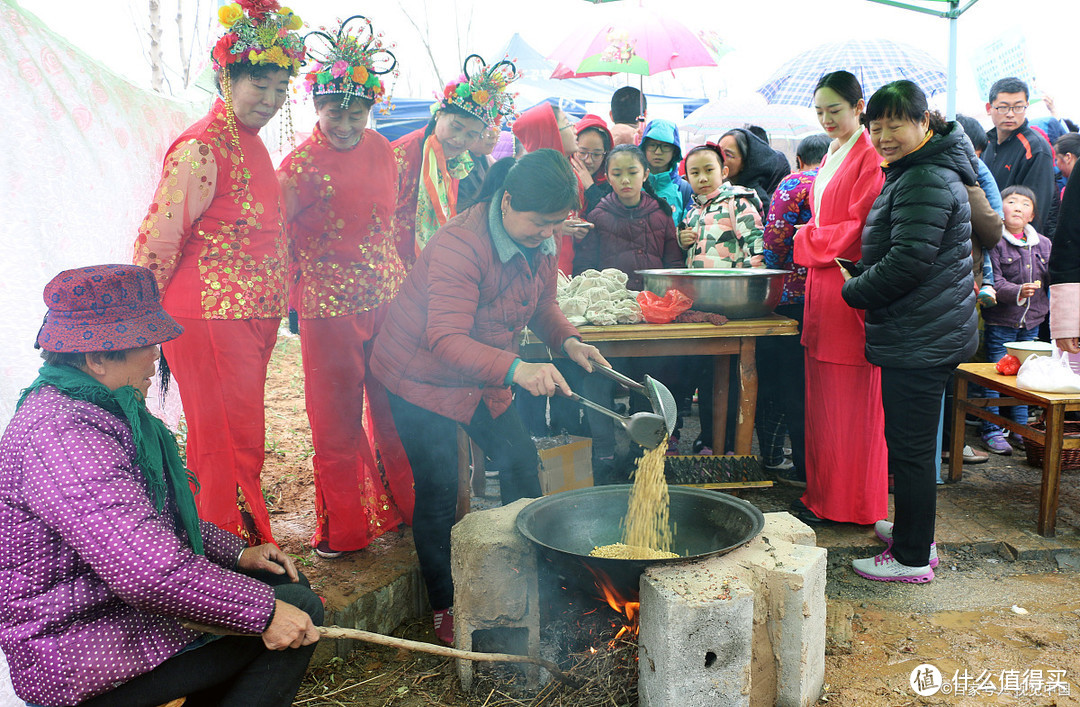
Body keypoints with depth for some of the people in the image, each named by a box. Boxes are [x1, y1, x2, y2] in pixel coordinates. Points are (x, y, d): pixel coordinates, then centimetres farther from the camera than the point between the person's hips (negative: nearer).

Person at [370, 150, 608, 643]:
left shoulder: (539, 241, -7)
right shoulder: (459, 244, -32)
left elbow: (541, 304, 9)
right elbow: (446, 339, -41)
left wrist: (567, 340, -12)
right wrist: (515, 370, -55)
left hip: (484, 375, 7)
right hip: (421, 375, -7)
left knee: (520, 461, 7)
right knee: (438, 490, -5)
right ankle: (444, 608, 14)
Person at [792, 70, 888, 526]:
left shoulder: (870, 158, -9)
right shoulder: (831, 158, 19)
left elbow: (862, 228, -15)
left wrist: (809, 239, -4)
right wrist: (813, 240, 9)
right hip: (822, 284, 9)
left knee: (850, 398, -1)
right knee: (822, 396, 12)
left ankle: (850, 503, 10)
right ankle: (823, 492, 22)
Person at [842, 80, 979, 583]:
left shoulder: (925, 181, -17)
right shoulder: (917, 173, 18)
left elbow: (908, 262, -24)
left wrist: (853, 292, -11)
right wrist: (863, 273, 11)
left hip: (919, 341, -11)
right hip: (923, 335, 11)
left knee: (910, 447, -2)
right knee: (913, 441, 20)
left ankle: (912, 558, 9)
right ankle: (913, 529, 34)